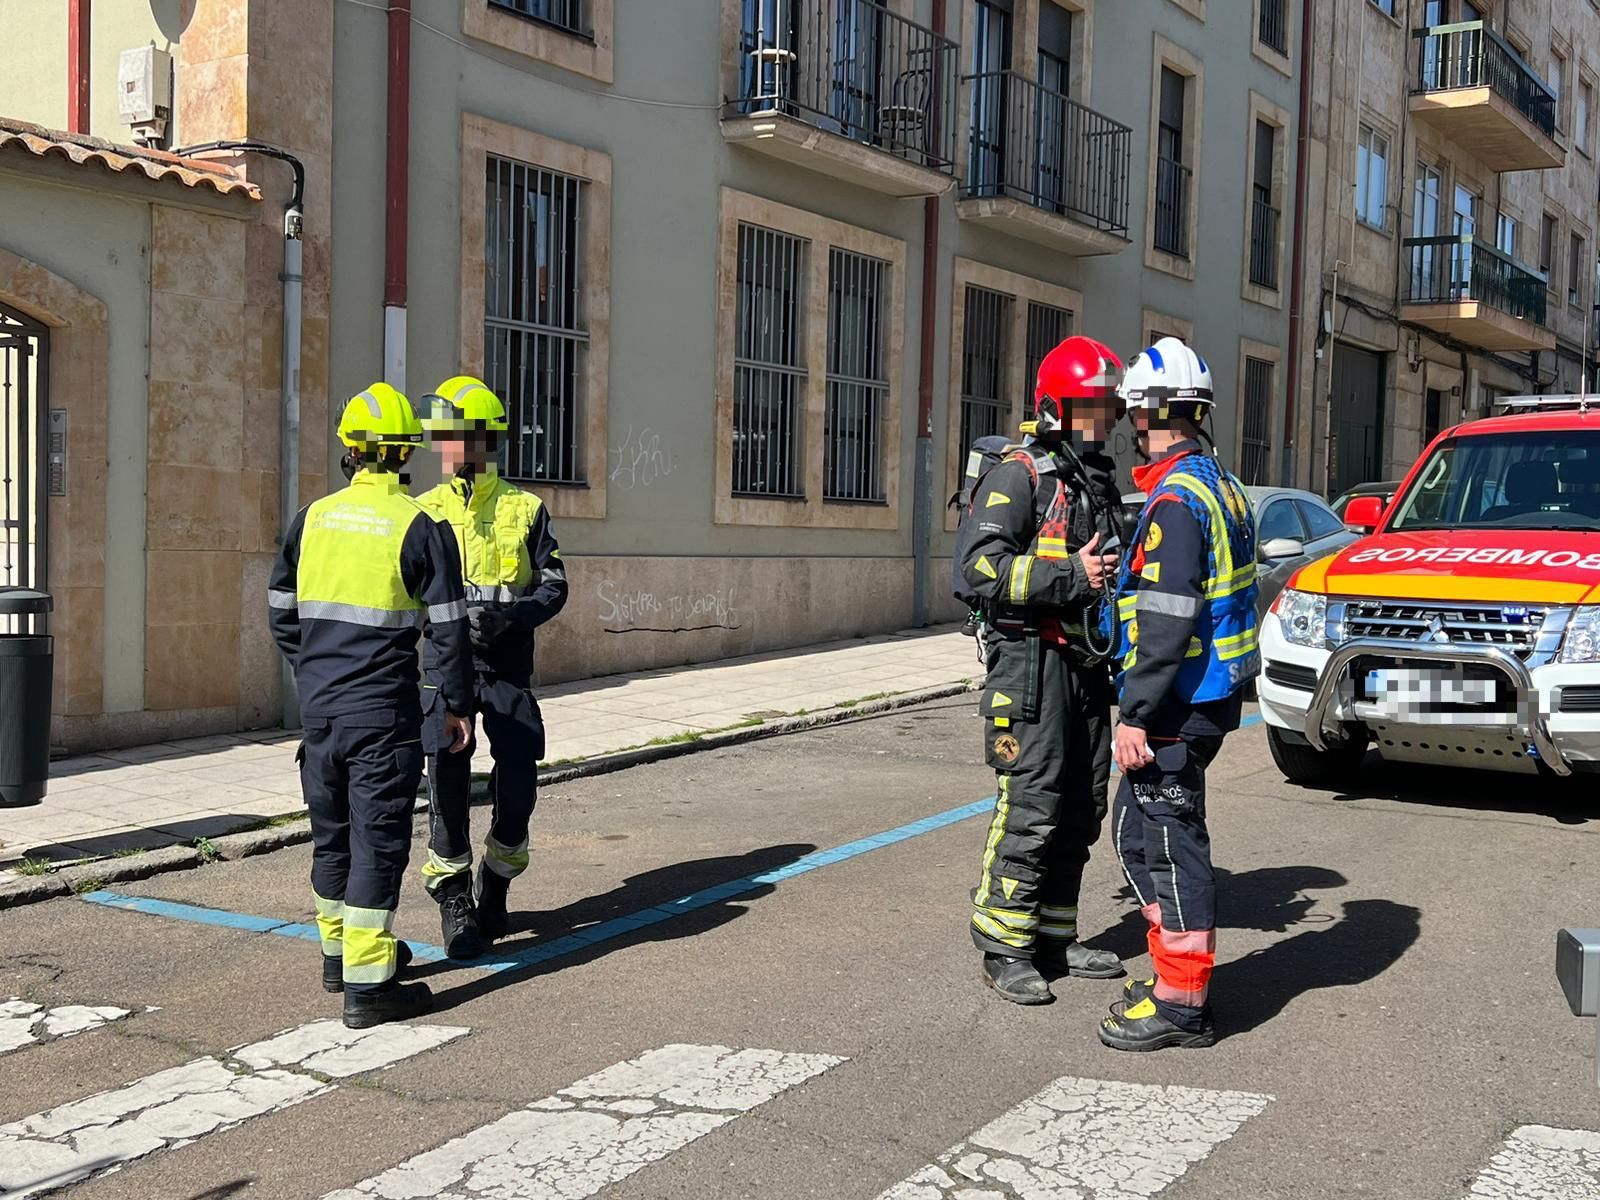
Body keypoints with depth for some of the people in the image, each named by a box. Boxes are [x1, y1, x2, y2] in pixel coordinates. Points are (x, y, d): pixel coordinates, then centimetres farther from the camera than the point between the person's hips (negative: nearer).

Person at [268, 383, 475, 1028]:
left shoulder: (312, 517, 5)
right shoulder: (419, 526, -9)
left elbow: (281, 611, 12)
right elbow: (447, 628, -8)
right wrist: (459, 703, 2)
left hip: (318, 705, 5)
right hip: (382, 709, -5)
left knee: (332, 830, 18)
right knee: (378, 839, -1)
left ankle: (340, 950, 33)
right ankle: (368, 982, 0)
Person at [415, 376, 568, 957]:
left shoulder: (525, 509, 4)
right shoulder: (425, 511, 8)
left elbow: (554, 585, 2)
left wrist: (508, 616, -17)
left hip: (508, 666, 0)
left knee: (518, 778, -2)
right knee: (446, 777, -7)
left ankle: (495, 884, 23)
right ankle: (453, 898, 7)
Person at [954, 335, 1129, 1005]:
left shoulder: (1101, 480, 20)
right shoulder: (1020, 474, -8)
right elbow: (978, 562, -20)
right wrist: (1069, 576, -23)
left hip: (1086, 662, 9)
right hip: (1031, 659, -9)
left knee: (1081, 809, 11)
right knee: (1030, 807, -10)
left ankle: (1055, 939, 22)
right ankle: (1004, 951, -1)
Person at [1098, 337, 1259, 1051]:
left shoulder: (1176, 498, -17)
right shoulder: (1222, 486, 15)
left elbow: (1168, 623, -23)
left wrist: (1135, 715, -21)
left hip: (1179, 702, -10)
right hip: (1213, 694, 10)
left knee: (1167, 838, -4)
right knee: (1144, 830, 17)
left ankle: (1181, 1004, 2)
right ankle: (1175, 973, 26)